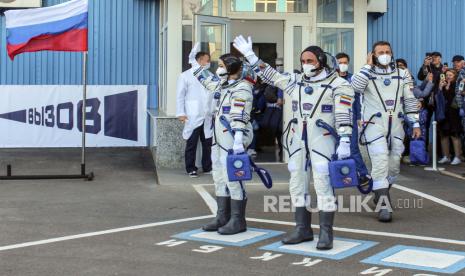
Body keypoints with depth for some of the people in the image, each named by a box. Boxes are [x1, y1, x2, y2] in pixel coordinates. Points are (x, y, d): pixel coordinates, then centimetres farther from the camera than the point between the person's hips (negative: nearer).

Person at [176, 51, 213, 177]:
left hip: (208, 117, 4)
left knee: (208, 143, 8)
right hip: (193, 118, -4)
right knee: (191, 144, 3)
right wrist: (181, 113, -9)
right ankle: (191, 169, 10)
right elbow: (180, 95, -2)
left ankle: (207, 167, 19)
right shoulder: (186, 76, 0)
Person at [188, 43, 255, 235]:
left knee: (232, 179, -7)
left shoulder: (242, 89, -13)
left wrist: (238, 141, -30)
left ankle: (238, 221, 2)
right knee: (219, 178, 13)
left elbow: (240, 118, -23)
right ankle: (223, 217, 21)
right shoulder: (222, 84, 15)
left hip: (232, 140, -10)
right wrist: (193, 61, 40)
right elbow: (207, 79, 35)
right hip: (219, 139, 10)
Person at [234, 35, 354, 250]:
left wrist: (344, 141, -18)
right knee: (297, 183, 9)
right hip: (298, 138, 6)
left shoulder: (337, 84, -3)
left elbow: (344, 115, -10)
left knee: (323, 184, -9)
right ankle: (303, 228, 20)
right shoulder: (296, 81, 13)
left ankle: (326, 233, -3)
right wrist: (250, 55, 17)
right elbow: (270, 75, 21)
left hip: (322, 138, -6)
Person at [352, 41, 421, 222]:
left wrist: (415, 124, 4)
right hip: (375, 125, -4)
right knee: (380, 164, -12)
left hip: (396, 126, 4)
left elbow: (410, 101, 10)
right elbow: (356, 86, -23)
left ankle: (381, 196, 35)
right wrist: (368, 66, -14)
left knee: (394, 165, 11)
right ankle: (384, 207, -10)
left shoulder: (402, 75, 9)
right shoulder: (367, 74, 0)